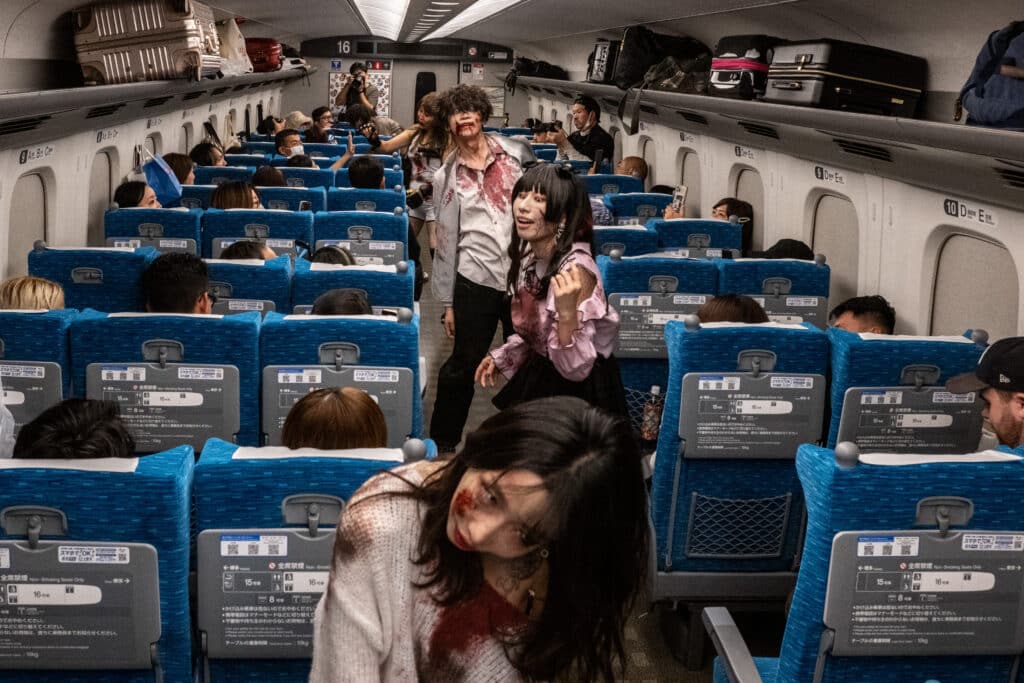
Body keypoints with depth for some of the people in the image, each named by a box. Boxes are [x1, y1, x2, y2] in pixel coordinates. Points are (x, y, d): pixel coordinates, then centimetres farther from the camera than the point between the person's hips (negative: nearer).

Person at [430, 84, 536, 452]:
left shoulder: (516, 153, 4)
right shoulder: (446, 176, 5)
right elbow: (446, 240, 7)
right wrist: (448, 302, 6)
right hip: (476, 280, -1)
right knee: (463, 364, 6)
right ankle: (443, 441, 23)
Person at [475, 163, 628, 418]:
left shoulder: (575, 269, -27)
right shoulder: (530, 254, -2)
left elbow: (576, 369, -28)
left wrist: (567, 313, -41)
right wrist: (500, 357, 17)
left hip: (578, 393, -8)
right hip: (539, 378, 8)